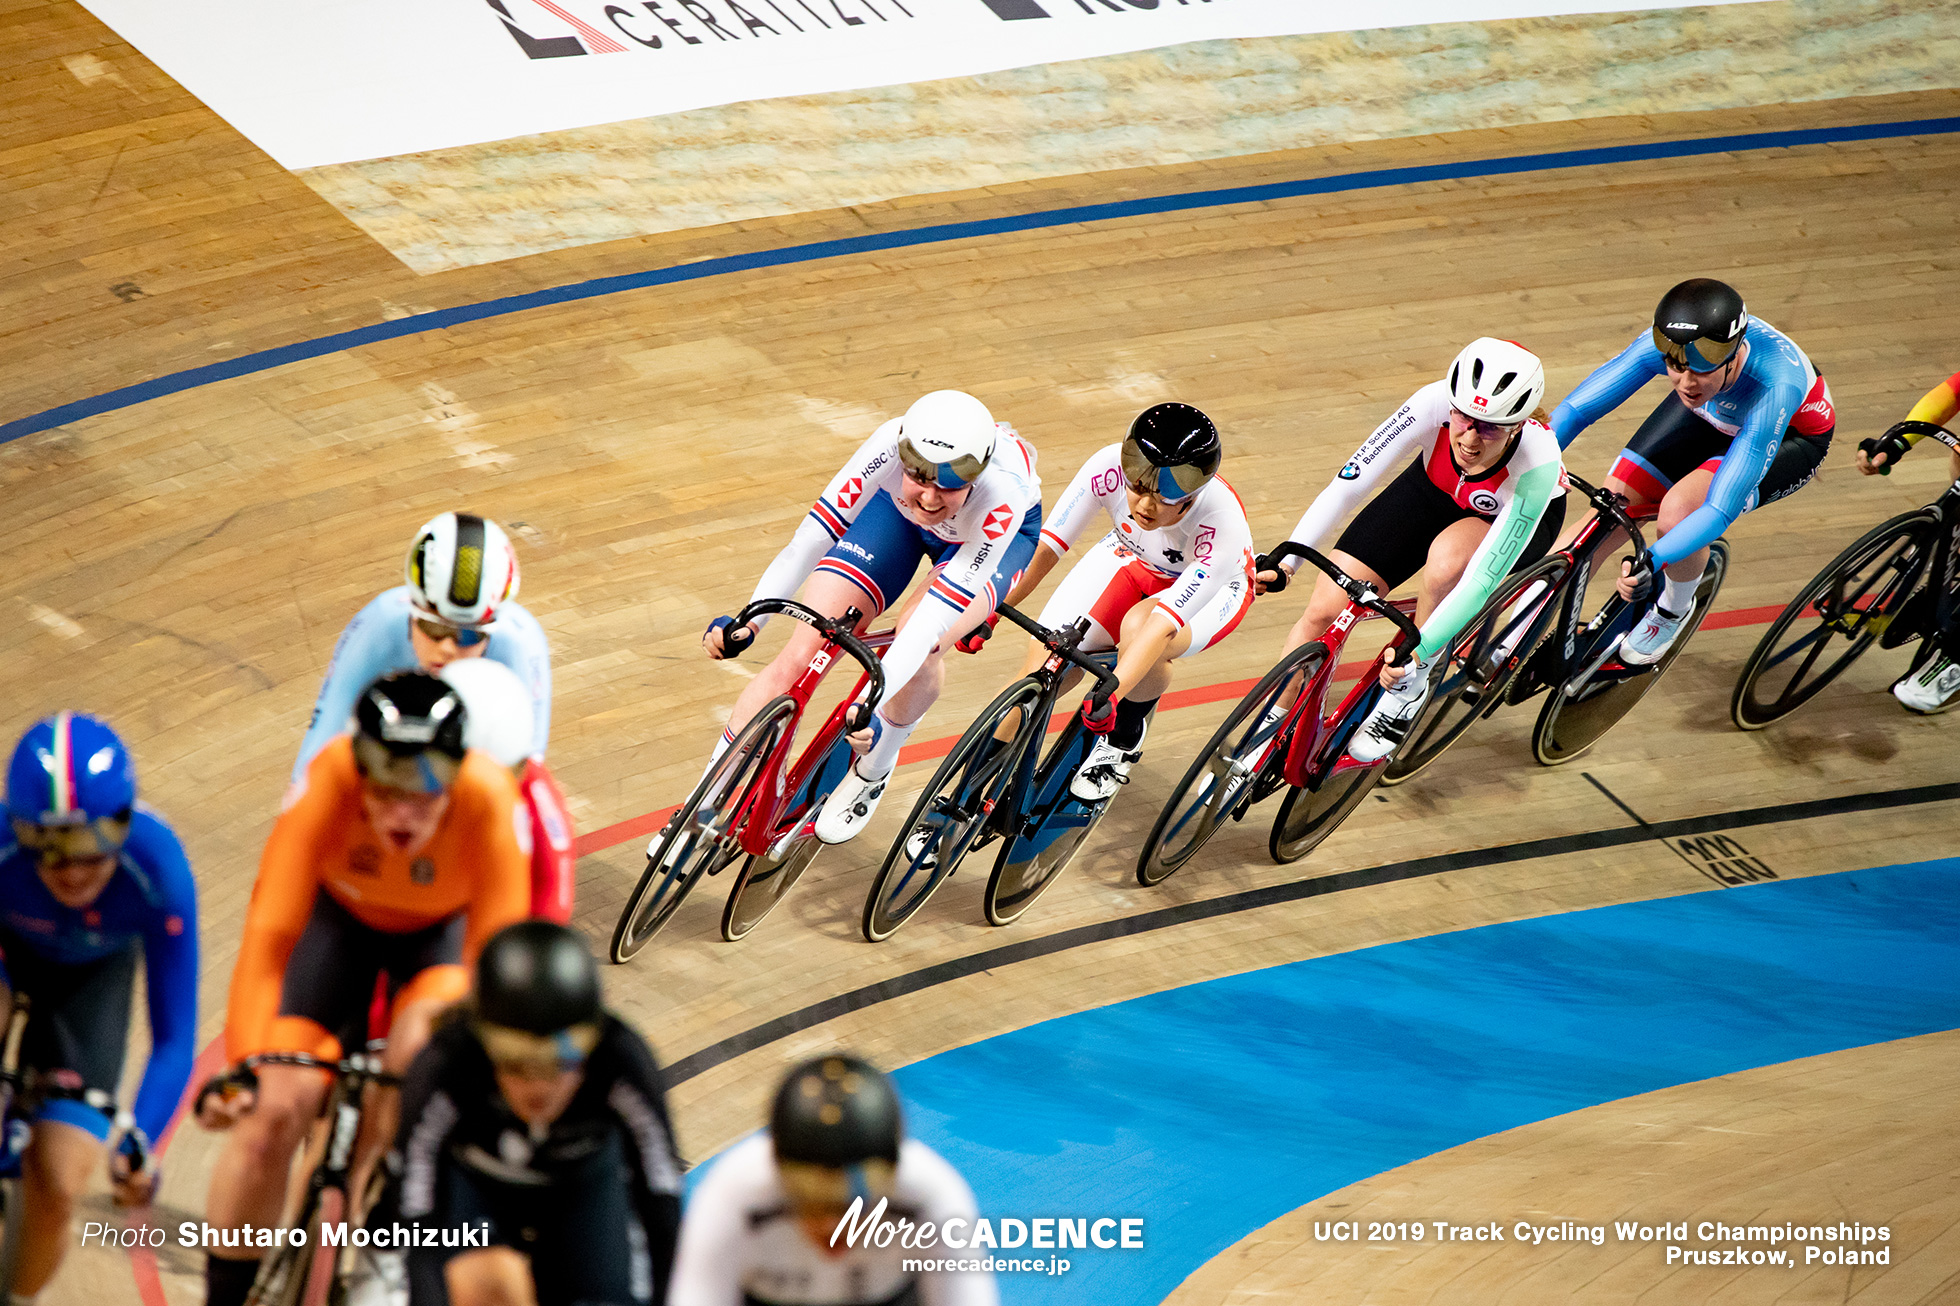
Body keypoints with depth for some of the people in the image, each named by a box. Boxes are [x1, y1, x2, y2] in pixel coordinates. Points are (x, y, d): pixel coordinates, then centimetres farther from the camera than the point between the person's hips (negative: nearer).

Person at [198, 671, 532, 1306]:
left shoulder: (491, 801, -38)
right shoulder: (331, 780, -38)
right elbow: (269, 932, -40)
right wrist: (242, 1065, -49)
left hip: (443, 930, 0)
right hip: (340, 916, 0)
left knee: (422, 1044, -31)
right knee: (269, 1115, -11)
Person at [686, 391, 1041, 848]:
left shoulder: (1003, 491, -44)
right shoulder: (891, 443, -40)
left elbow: (939, 609, -45)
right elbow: (816, 532, -36)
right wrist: (749, 620, -48)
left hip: (989, 533, -2)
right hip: (895, 511, 2)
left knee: (918, 647, -32)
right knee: (802, 655, -13)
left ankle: (870, 774, -3)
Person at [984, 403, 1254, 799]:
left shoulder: (1222, 526, -40)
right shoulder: (1111, 466, -34)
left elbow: (1165, 623, -44)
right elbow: (1047, 543, -24)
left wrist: (1109, 694, -55)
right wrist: (991, 609, -28)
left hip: (1208, 584, -3)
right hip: (1134, 559, 3)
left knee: (1139, 628, -36)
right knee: (1046, 655, -18)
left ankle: (1124, 742, -6)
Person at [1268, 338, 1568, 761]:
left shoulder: (1537, 465, -41)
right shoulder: (1435, 404, -37)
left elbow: (1483, 579, -40)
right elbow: (1347, 485, -32)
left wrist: (1415, 653, -47)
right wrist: (1286, 561, -40)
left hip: (1520, 514, -3)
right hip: (1435, 489, 3)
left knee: (1447, 557, -38)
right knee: (1324, 610, -9)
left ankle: (1411, 686, -12)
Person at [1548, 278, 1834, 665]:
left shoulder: (1776, 384, -44)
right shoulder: (1662, 344, -34)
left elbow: (1722, 509, -44)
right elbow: (1574, 411, -27)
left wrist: (1651, 561, -58)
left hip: (1790, 435, -4)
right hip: (1710, 416, 4)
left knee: (1677, 509, -28)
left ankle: (1674, 608, 3)